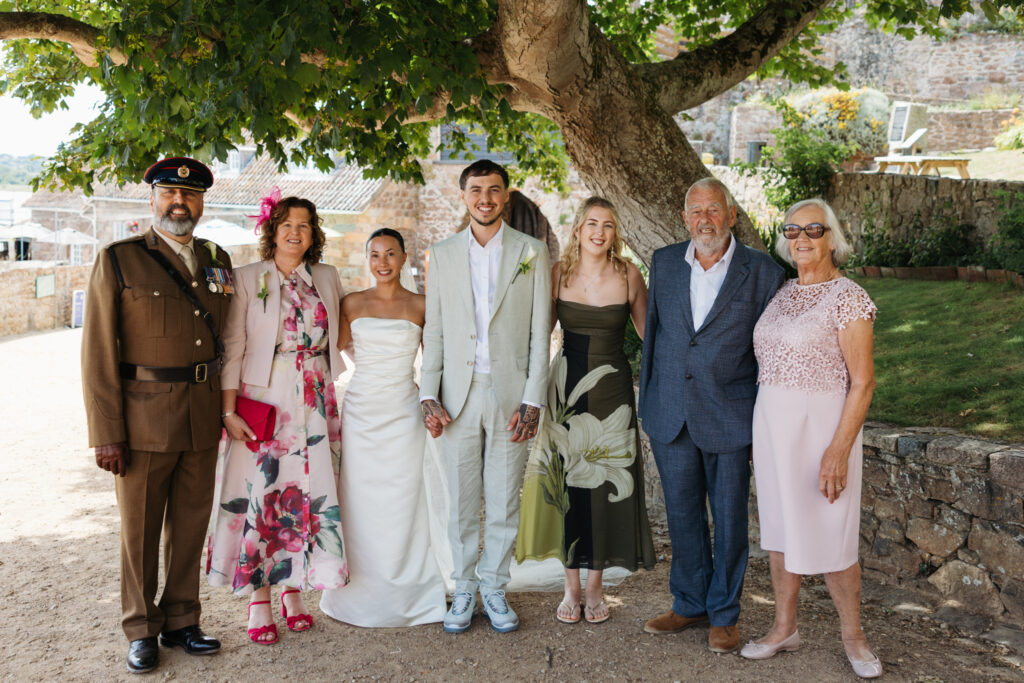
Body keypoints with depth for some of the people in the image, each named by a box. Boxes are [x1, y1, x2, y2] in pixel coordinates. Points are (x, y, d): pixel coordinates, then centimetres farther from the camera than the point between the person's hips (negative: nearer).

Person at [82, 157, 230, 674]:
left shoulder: (217, 260, 9)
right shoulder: (118, 260, -4)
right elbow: (97, 353, -7)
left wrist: (224, 409, 6)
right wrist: (106, 433, -12)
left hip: (203, 419, 4)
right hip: (143, 419, -4)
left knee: (190, 526, 13)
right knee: (140, 530, 9)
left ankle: (181, 622, 29)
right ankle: (141, 631, 25)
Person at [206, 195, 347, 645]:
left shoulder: (328, 278, 10)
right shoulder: (248, 278, -1)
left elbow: (346, 334, 22)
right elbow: (232, 348, -4)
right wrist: (229, 410, -10)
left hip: (316, 404, 3)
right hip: (263, 403, -3)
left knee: (310, 494, 5)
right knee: (261, 495, -1)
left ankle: (293, 590, 21)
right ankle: (258, 600, 11)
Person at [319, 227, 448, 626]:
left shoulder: (421, 306, 3)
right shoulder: (352, 304, 5)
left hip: (403, 414, -1)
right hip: (360, 413, 1)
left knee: (403, 505, 3)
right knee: (359, 504, 4)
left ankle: (406, 596, 16)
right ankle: (359, 594, 17)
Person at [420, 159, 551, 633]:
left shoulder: (532, 254, 4)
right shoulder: (442, 255, 8)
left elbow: (540, 334, 0)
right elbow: (434, 332, 8)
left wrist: (532, 400, -7)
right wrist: (428, 395, -1)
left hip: (511, 395, -1)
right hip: (458, 396, 1)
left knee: (504, 501, 7)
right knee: (461, 500, 7)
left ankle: (494, 587, 22)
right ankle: (464, 590, 21)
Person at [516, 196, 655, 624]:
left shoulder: (628, 276, -2)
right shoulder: (558, 273, 0)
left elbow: (649, 334, 7)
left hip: (612, 392, 0)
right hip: (566, 388, 1)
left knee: (605, 485, 4)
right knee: (566, 484, 4)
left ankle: (595, 586, 19)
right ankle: (571, 588, 18)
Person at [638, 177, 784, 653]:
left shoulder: (762, 273, -5)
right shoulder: (664, 263, 5)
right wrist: (647, 404, 10)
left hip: (730, 418, -3)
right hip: (670, 415, 3)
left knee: (729, 520, 9)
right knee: (682, 515, 14)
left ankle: (724, 614, 26)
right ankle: (690, 603, 32)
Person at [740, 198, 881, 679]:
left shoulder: (848, 297, -11)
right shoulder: (782, 293, 10)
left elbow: (862, 381, -14)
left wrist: (839, 449, -19)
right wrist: (759, 436, 13)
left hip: (821, 423, -6)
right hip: (771, 422, 7)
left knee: (828, 535, 1)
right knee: (779, 527, 13)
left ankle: (853, 635, 22)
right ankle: (785, 628, 27)